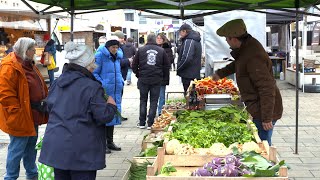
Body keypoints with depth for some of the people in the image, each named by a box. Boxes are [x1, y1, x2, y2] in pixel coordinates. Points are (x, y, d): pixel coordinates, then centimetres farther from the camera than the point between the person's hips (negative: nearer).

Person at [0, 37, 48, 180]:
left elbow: (38, 86, 22)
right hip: (20, 118, -10)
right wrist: (18, 113, -22)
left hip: (32, 115, 10)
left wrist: (42, 105, 16)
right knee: (17, 149, 0)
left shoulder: (28, 64, 11)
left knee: (31, 145, 21)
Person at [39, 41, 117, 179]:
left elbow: (49, 107, 19)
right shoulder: (92, 87, -15)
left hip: (55, 146, 7)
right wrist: (111, 105, 5)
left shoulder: (57, 83, 7)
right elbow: (104, 116, -14)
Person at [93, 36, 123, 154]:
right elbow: (94, 73, -10)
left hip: (115, 92, 7)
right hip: (104, 92, -7)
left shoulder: (118, 56, 13)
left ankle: (110, 142, 24)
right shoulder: (100, 55, -9)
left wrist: (121, 83, 10)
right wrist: (102, 85, -20)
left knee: (113, 116, 13)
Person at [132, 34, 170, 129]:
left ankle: (142, 123, 12)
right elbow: (167, 66, 4)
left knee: (143, 100, 11)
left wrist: (138, 74, 17)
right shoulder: (161, 50, 1)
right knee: (153, 101, 6)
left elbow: (134, 65, 1)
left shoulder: (141, 50, -1)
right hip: (157, 80, 0)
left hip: (143, 79, 0)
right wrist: (164, 77, 17)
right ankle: (150, 123, 4)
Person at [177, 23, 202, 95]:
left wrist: (178, 68, -11)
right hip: (195, 74, 10)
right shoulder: (196, 41, 17)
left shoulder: (188, 41, -16)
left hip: (188, 74, -10)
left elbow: (186, 58, -25)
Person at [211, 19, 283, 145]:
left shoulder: (253, 57, -27)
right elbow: (237, 64, 30)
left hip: (264, 111, -10)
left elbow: (267, 89, -28)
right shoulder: (247, 47, 5)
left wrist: (267, 118, -25)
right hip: (257, 109, 10)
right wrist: (220, 73, 38)